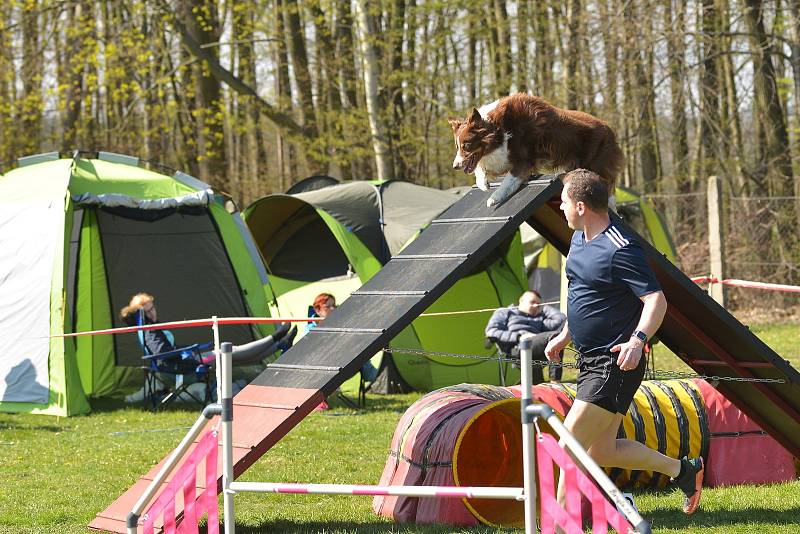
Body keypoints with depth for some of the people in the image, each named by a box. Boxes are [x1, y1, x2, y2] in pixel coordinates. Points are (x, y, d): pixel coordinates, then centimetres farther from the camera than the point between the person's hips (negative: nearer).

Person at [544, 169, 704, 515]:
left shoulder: (620, 249, -20)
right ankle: (682, 469, 28)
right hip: (590, 362, 10)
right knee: (601, 453, 13)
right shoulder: (580, 239, 11)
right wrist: (564, 336, 28)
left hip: (615, 366, -10)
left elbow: (656, 300, -24)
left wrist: (637, 340, -38)